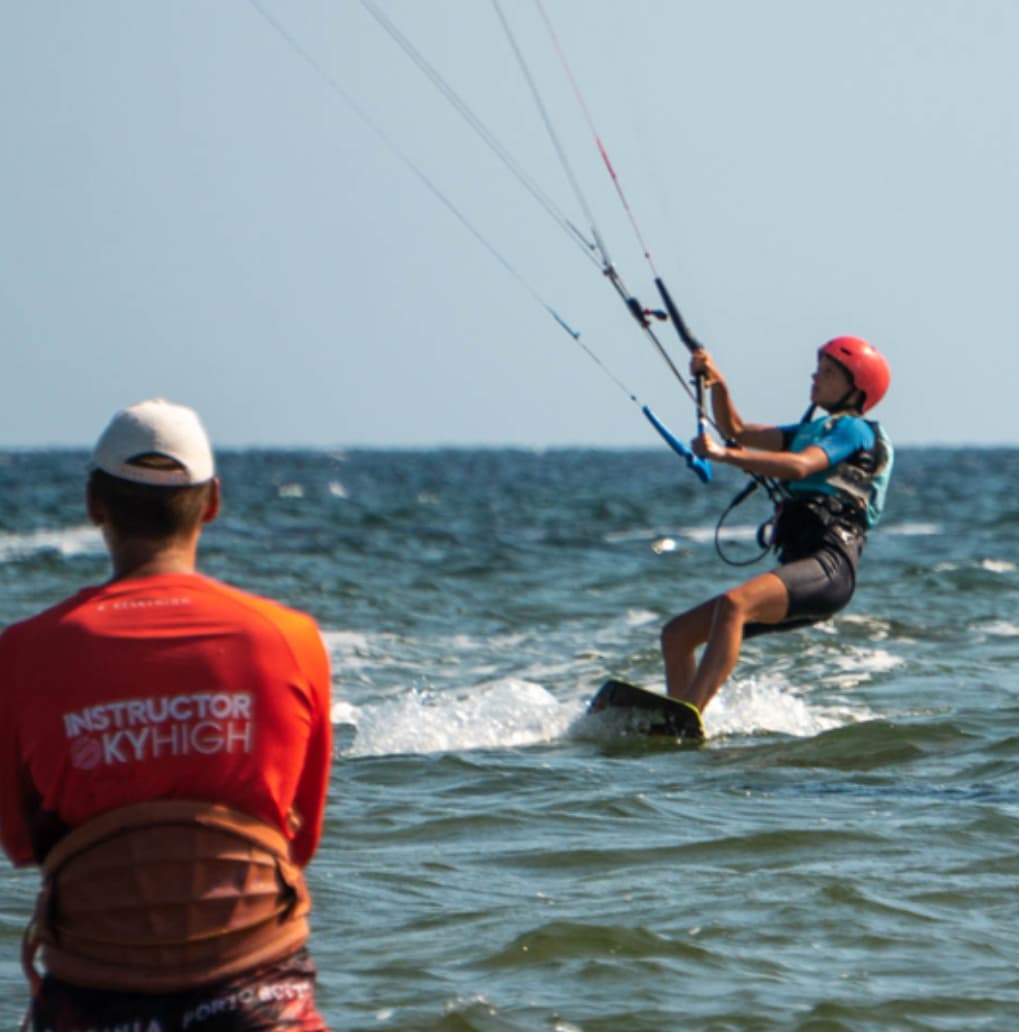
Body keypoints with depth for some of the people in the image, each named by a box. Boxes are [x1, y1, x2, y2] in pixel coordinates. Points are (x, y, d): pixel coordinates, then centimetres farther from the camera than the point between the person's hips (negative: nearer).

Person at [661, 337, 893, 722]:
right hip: (797, 567, 10)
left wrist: (725, 454, -23)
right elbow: (737, 431, 30)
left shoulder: (853, 429, 2)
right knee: (677, 635, 5)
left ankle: (686, 717, -49)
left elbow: (801, 466, -17)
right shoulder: (811, 431, 30)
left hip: (829, 567, -10)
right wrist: (716, 383, 12)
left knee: (733, 604, -36)